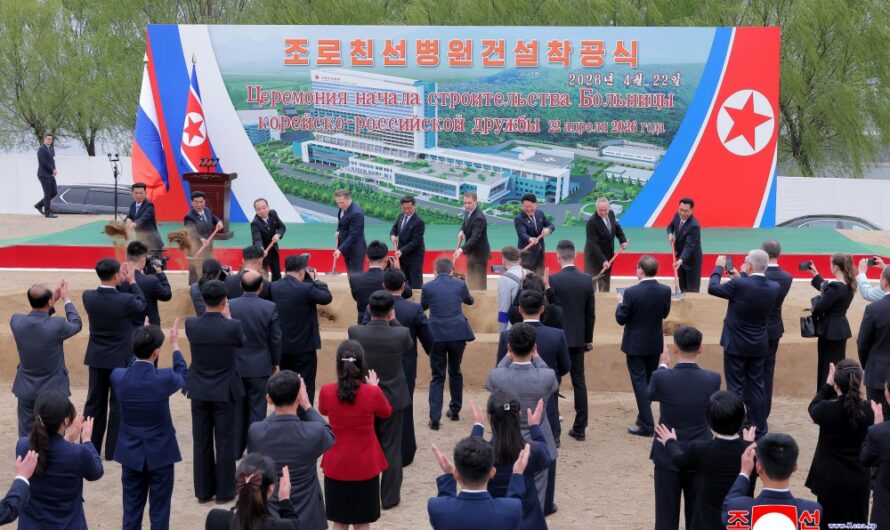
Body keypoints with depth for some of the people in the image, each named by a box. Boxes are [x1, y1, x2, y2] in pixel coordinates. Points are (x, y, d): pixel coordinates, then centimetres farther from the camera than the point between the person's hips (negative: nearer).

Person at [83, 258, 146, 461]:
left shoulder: (88, 297, -9)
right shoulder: (126, 300, -21)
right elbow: (141, 305, 1)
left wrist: (121, 283, 6)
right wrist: (132, 281, 8)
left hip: (96, 358, 4)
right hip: (120, 359, -4)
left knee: (95, 402, 14)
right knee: (118, 404, 6)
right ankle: (113, 450, 12)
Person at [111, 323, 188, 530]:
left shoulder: (118, 376, -12)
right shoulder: (165, 379, -21)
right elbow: (183, 377, 4)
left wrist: (141, 344, 19)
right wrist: (175, 345, 15)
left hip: (131, 453, 3)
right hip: (160, 454, -3)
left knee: (131, 509, 14)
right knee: (159, 512, 8)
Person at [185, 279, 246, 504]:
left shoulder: (191, 324, -11)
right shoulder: (232, 326, -18)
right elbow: (242, 342, 3)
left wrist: (222, 318, 11)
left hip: (199, 391, 3)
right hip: (224, 392, -3)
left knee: (201, 442, 11)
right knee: (225, 442, 7)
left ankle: (203, 490, 19)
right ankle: (224, 491, 14)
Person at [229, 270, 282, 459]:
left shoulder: (230, 306, -8)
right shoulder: (270, 307, -12)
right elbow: (276, 338, -8)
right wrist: (276, 362, 7)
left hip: (235, 366, 2)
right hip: (260, 367, -2)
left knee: (237, 409, 13)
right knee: (257, 409, 6)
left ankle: (235, 449, 20)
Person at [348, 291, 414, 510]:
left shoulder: (355, 333, -17)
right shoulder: (401, 334, -19)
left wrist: (374, 318, 6)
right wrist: (393, 321, 6)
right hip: (393, 399, -2)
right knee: (391, 449, 9)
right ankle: (389, 497, 17)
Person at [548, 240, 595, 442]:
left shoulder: (553, 280, -15)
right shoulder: (587, 280, 0)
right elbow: (591, 313, 5)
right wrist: (588, 339, 14)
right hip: (578, 339, 5)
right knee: (579, 382, 11)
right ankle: (580, 429, 15)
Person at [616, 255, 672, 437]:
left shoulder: (631, 292, -22)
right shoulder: (665, 291, -8)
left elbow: (621, 319, -13)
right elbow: (664, 314, 6)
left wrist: (621, 303, 4)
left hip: (635, 345, -5)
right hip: (655, 343, 5)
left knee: (639, 382, 1)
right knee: (649, 380, 19)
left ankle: (646, 425, 0)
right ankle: (644, 417, 31)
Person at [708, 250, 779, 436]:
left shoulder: (738, 284, -21)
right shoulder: (774, 288, -6)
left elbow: (712, 288, -6)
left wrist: (719, 267, 8)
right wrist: (745, 276, 18)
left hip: (736, 345, -4)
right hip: (759, 346, 5)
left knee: (735, 388, 3)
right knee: (756, 387, 13)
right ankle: (759, 430, 18)